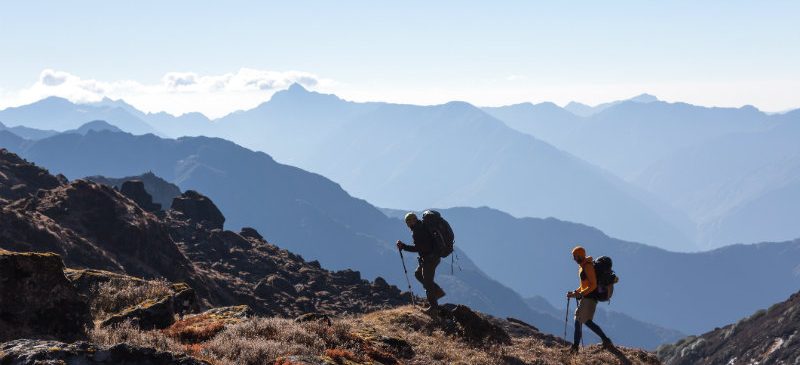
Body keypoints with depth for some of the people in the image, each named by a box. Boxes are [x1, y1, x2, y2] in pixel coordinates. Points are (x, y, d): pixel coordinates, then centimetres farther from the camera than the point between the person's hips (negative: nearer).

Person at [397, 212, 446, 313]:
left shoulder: (417, 231, -19)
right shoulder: (424, 226, 11)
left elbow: (417, 248, -24)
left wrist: (403, 246, -18)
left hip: (429, 258, -10)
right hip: (435, 256, 10)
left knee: (427, 282, 0)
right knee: (418, 274, 21)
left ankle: (434, 306, 10)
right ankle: (438, 291, 21)